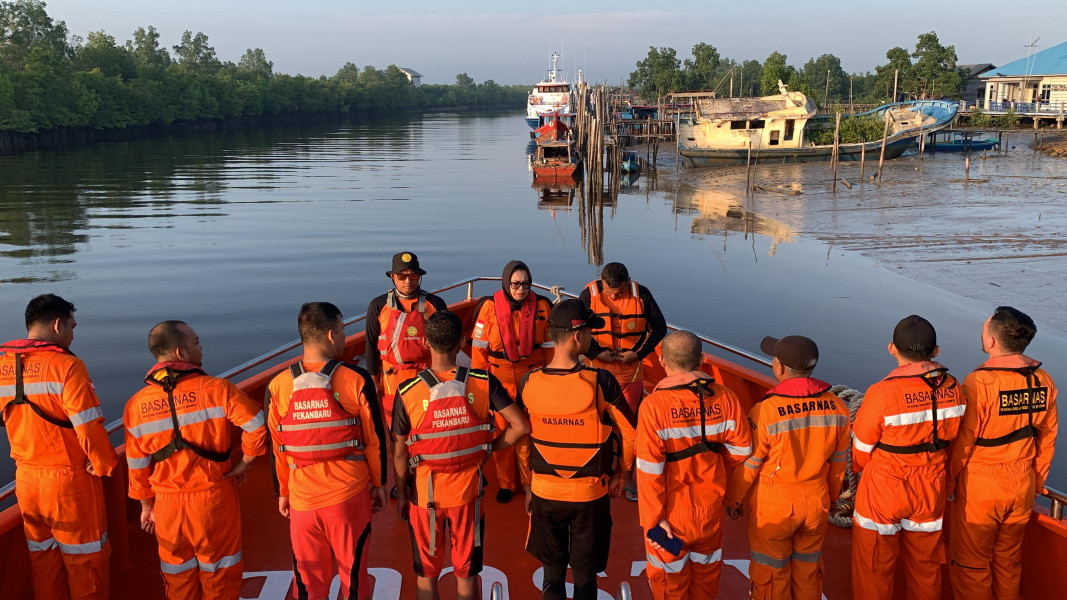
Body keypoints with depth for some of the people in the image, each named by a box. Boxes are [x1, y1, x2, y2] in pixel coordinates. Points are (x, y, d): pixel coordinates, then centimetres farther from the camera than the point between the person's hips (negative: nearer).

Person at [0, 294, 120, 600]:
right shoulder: (65, 365, -20)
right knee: (85, 561, 10)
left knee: (42, 558, 20)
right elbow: (89, 426, -23)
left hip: (26, 480, 6)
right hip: (70, 480, -6)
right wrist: (105, 464, -8)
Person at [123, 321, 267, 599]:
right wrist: (243, 464, -5)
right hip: (214, 498, -3)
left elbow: (137, 464, 4)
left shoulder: (136, 404, -2)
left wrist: (146, 506, 16)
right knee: (220, 576, 14)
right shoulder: (215, 389, -15)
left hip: (167, 504, 3)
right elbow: (258, 427, -20)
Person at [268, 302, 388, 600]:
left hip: (302, 498, 2)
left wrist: (282, 492, 15)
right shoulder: (356, 381, -12)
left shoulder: (278, 386, -5)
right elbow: (375, 439, -6)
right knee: (354, 574, 14)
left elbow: (276, 448, 3)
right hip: (350, 494, -2)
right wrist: (378, 483, 8)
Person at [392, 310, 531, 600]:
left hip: (425, 492, -1)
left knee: (426, 576, 18)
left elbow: (400, 452, -8)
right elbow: (521, 426, -15)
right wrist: (490, 449, 0)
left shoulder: (407, 392, -16)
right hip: (468, 490, 1)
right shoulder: (483, 383, -13)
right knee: (467, 574, 18)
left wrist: (402, 494, 6)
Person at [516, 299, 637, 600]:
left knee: (552, 575, 18)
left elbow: (521, 441, 1)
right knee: (585, 576, 15)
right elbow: (630, 434, -8)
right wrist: (621, 474, 10)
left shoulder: (528, 383, -10)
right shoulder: (600, 382, -18)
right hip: (591, 495, -2)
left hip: (544, 494, 2)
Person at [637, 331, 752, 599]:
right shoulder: (724, 398, -13)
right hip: (710, 506, 3)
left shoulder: (654, 405, -24)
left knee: (669, 575, 19)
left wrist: (654, 517, -13)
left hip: (671, 509, -3)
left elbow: (650, 470, -22)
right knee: (706, 567, 26)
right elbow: (741, 449, -3)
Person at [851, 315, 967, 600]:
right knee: (926, 566, 23)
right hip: (931, 494, 4)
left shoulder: (881, 394, -25)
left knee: (874, 570, 14)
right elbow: (952, 439, 4)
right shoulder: (952, 389, -11)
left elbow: (861, 453, -12)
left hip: (883, 494, -4)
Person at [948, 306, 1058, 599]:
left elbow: (962, 442, -16)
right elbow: (1047, 441, 5)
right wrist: (1036, 481, 18)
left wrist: (949, 482, -2)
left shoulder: (979, 382, -23)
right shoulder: (1043, 382, -5)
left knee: (971, 563, 11)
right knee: (1009, 559, 21)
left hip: (980, 487, -5)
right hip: (1022, 486, 6)